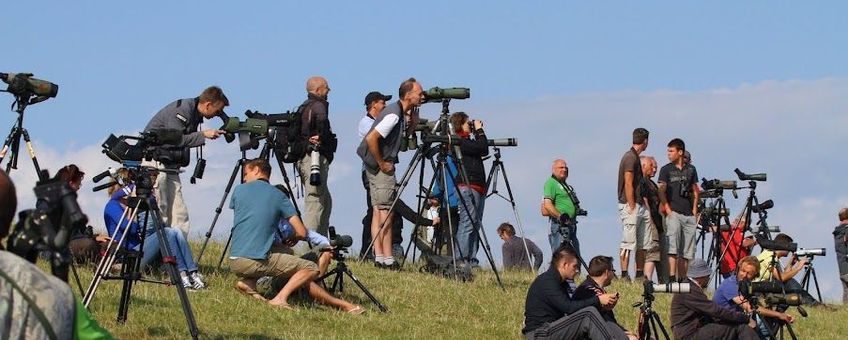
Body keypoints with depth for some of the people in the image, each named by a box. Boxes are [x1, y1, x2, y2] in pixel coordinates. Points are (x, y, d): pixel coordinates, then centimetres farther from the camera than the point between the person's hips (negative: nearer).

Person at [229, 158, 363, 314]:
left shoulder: (239, 190, 11)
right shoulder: (279, 196, 6)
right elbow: (301, 233, 1)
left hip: (234, 262, 4)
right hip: (260, 261, -4)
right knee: (311, 268, 6)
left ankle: (247, 282, 4)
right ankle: (281, 298, -16)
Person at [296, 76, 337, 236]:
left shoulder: (303, 107, 19)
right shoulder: (318, 105, -9)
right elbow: (321, 119, -27)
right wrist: (322, 137, -15)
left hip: (302, 158, 10)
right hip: (315, 157, -10)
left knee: (326, 200, 16)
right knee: (315, 199, -10)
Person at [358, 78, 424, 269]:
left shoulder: (402, 113, 9)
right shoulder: (393, 114, -20)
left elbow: (407, 134, 24)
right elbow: (371, 139, -25)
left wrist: (412, 117, 5)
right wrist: (382, 163, -16)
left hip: (377, 165, 10)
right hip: (379, 165, -10)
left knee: (378, 210, 7)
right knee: (386, 211, -8)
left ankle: (379, 256, 7)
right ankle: (387, 258, -8)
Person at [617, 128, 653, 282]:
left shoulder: (635, 158, 18)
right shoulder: (630, 158, -12)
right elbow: (628, 185, -17)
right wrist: (632, 208, -19)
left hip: (640, 206, 10)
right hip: (630, 206, -10)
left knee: (644, 243, 10)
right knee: (628, 243, -9)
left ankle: (640, 275, 14)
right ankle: (624, 276, -8)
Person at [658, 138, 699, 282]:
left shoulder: (691, 169, 14)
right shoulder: (666, 170, 5)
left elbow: (695, 191, 17)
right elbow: (662, 191, -1)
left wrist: (694, 210, 6)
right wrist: (668, 210, -11)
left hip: (689, 215, 4)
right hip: (673, 212, -4)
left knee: (687, 251, 3)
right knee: (673, 248, -16)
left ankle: (682, 280, 6)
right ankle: (672, 278, -21)